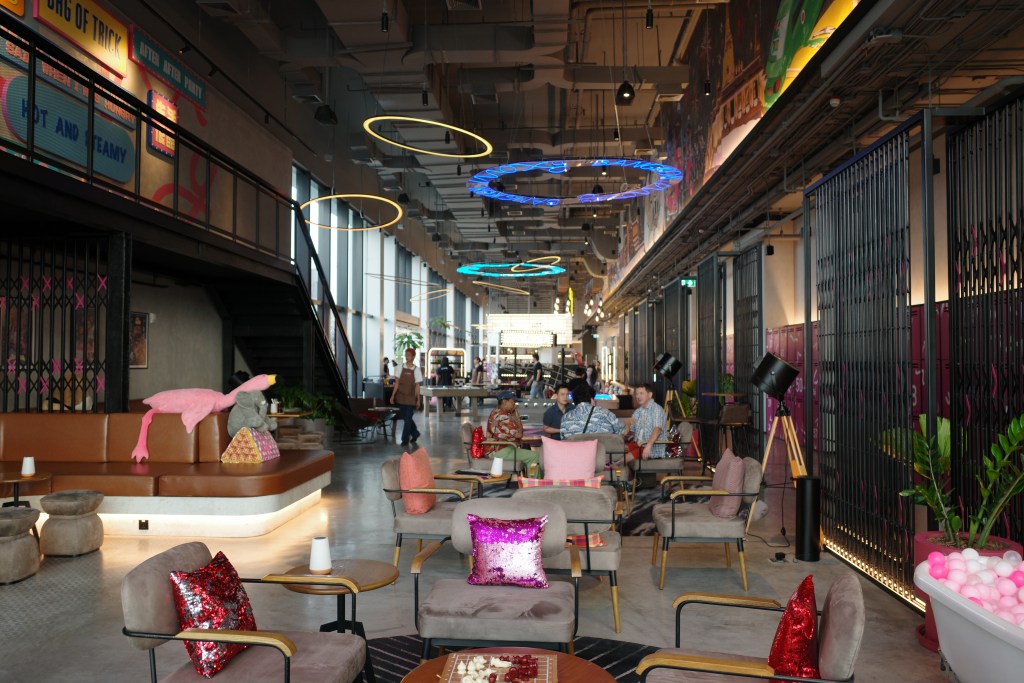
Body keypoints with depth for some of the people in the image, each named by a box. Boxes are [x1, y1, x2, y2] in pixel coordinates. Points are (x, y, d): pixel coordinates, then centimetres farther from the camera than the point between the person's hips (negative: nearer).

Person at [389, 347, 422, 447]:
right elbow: (397, 382, 5)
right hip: (401, 397, 3)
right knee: (405, 418, 13)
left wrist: (418, 399, -3)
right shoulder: (401, 367, 3)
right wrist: (393, 395, 1)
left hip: (411, 398, -3)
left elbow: (417, 385, -2)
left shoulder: (416, 369, -3)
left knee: (408, 419, -4)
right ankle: (415, 434, 33)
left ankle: (405, 441, 2)